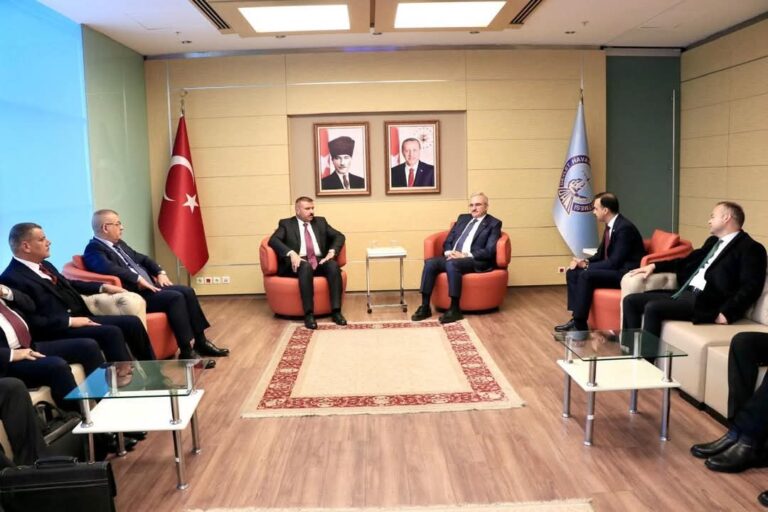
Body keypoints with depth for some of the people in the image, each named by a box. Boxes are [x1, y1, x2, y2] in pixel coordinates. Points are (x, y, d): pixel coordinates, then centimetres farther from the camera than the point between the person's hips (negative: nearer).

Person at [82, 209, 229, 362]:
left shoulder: (119, 244, 20)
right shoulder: (94, 249, -9)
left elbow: (142, 259, 26)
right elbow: (110, 268, -28)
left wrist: (160, 273, 10)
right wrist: (138, 279, -26)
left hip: (149, 287, 9)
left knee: (187, 291, -5)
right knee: (175, 297, -26)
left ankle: (201, 342, 1)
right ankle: (186, 352, -23)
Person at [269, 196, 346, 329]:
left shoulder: (320, 221, 19)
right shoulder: (286, 224, 9)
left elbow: (339, 236, 14)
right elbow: (273, 240, -7)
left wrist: (332, 252, -7)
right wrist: (292, 254, -23)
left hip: (319, 262, 3)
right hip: (299, 264, -3)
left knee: (333, 265, -29)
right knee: (306, 266, -37)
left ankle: (336, 311, -30)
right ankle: (308, 314, -37)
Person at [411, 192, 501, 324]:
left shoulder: (494, 223, 4)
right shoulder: (463, 218, 22)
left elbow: (490, 251, -9)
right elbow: (448, 241, 19)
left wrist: (465, 255, -18)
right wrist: (449, 252, -5)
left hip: (476, 261, -6)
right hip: (452, 257, 6)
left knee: (452, 264, -36)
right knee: (430, 262, -22)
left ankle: (454, 309, -30)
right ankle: (425, 306, -20)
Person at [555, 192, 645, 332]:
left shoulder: (624, 228, -20)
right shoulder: (610, 225, 8)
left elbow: (614, 262, -23)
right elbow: (601, 255, 16)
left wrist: (586, 265, -15)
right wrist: (584, 262, -4)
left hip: (626, 273, -10)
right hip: (614, 269, 10)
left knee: (586, 275, -28)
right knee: (572, 272, -1)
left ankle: (580, 325, -20)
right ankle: (576, 318, -4)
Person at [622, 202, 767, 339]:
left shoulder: (750, 248, -4)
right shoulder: (713, 241, 22)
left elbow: (751, 287, -14)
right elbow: (688, 261, 32)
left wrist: (726, 313, -23)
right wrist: (654, 266, 20)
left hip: (707, 302, -9)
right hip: (685, 293, 9)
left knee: (652, 307, -30)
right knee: (631, 300, -3)